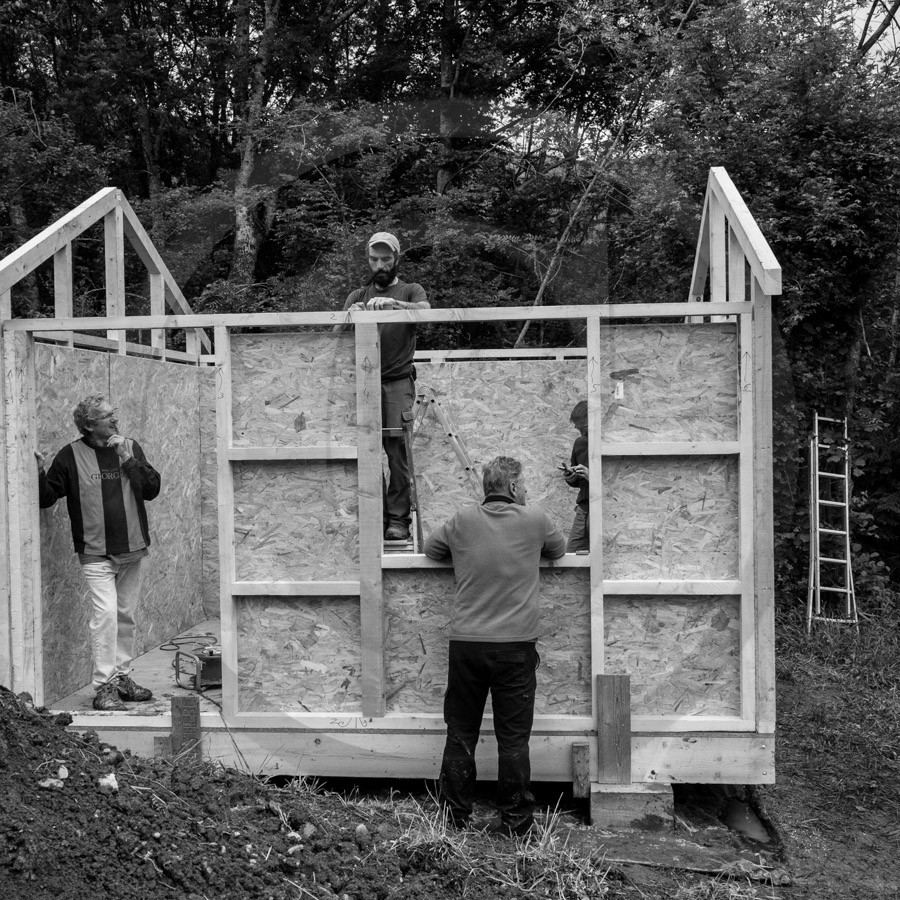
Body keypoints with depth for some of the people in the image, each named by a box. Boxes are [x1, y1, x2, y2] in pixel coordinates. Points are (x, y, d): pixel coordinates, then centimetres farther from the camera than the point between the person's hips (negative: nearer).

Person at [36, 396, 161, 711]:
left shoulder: (130, 447, 5)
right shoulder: (70, 456, -3)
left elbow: (152, 489, -1)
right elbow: (47, 497, -1)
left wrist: (129, 459, -11)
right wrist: (39, 473, -20)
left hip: (132, 550, 4)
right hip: (96, 554, -4)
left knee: (126, 616, 12)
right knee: (105, 614, -14)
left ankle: (122, 677, 25)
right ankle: (104, 687, -7)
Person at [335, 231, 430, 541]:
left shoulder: (411, 291, 12)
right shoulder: (357, 296, 19)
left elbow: (425, 311, -11)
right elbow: (337, 335, 7)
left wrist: (391, 302, -27)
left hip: (398, 382, -2)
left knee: (398, 451, -8)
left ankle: (398, 519, -4)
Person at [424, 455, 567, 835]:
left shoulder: (462, 521, 1)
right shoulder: (534, 520, -2)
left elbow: (431, 548, 17)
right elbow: (559, 549, 17)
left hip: (465, 643, 2)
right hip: (516, 646, -1)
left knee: (461, 733, 12)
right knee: (513, 738, 7)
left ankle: (454, 815, 19)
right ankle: (516, 821, 14)